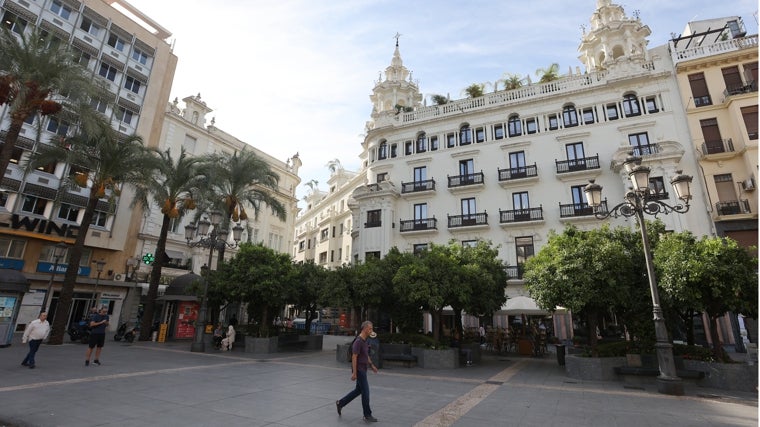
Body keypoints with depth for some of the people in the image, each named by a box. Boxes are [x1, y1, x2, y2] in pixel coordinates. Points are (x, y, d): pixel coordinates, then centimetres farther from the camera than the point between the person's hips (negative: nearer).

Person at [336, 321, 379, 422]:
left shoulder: (365, 341, 9)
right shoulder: (358, 341, -21)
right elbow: (354, 357, -22)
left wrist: (372, 365, 18)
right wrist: (354, 373, -21)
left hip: (363, 369, 10)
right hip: (359, 370, -10)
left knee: (358, 390, 18)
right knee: (365, 392, -1)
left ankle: (340, 403, 28)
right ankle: (367, 415, 12)